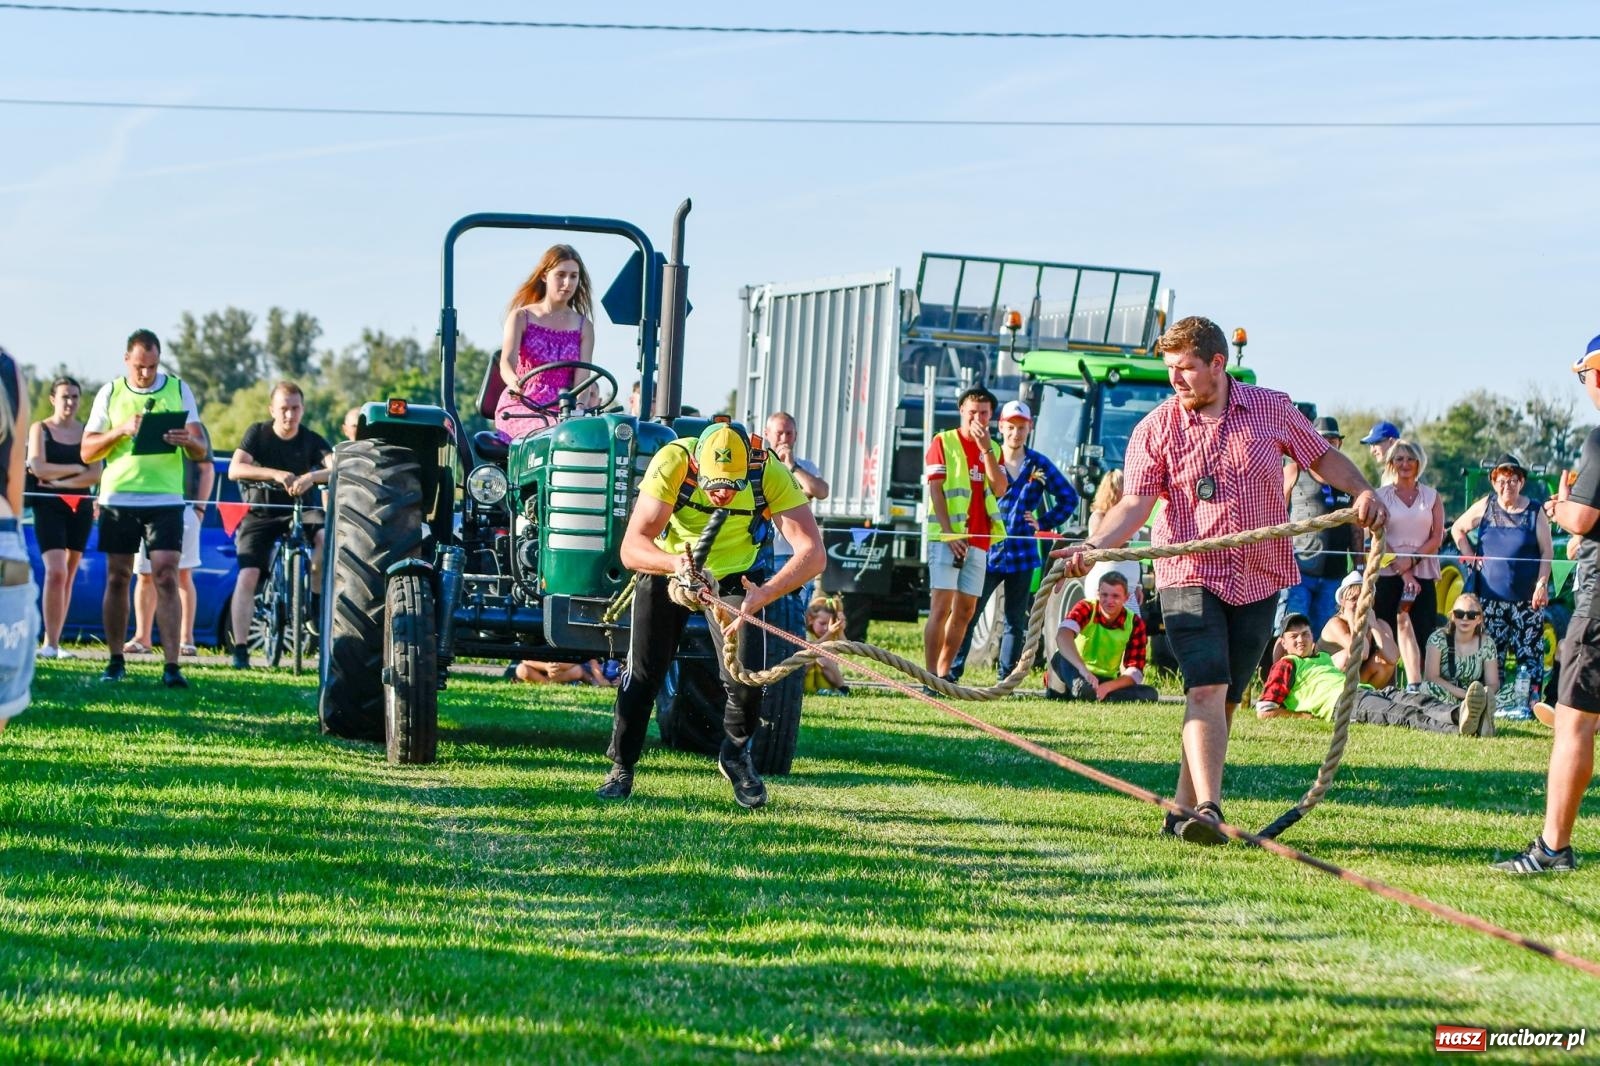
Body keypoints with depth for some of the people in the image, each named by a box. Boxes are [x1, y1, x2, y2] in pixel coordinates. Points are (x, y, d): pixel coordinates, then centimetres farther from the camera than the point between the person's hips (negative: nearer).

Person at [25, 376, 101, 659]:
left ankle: (54, 642, 10)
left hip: (79, 507, 4)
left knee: (68, 576, 5)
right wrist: (76, 468, -6)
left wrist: (59, 481, -10)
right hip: (48, 507, -4)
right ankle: (50, 643, -17)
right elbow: (38, 468, -10)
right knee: (56, 572, -17)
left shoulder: (87, 432, 10)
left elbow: (95, 474, -1)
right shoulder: (40, 429, 3)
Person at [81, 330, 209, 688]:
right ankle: (116, 661, 13)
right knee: (117, 578, 4)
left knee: (166, 578, -9)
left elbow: (201, 451, 3)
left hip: (165, 499, -1)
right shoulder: (110, 393, 6)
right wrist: (121, 430, -14)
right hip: (118, 498, 1)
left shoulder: (178, 390, 6)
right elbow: (87, 452, 3)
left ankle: (171, 665, -13)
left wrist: (188, 441, -21)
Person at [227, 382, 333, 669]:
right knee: (247, 576, -17)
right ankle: (240, 649, -15)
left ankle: (316, 600, -14)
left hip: (301, 509, 0)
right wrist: (275, 474, -35)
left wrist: (312, 477, -44)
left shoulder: (311, 440, -7)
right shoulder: (258, 433, -7)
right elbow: (234, 470, -21)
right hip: (262, 513, 0)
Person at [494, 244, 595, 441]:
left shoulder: (583, 327, 12)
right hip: (519, 410, -2)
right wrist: (515, 384, -37)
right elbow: (506, 362, -12)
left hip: (561, 413, 2)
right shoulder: (521, 317, 5)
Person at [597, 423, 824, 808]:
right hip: (667, 566, 0)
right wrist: (675, 563, -55)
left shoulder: (771, 474, -32)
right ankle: (621, 766, 17)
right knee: (643, 673, -6)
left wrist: (763, 595, -51)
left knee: (745, 678, -14)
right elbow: (632, 547, -35)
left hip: (735, 575, 0)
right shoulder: (672, 463, -34)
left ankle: (736, 755, 16)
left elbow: (812, 553, -36)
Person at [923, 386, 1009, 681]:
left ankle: (944, 673, 14)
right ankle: (930, 676, -13)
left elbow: (1000, 489, 0)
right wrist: (949, 533, -14)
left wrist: (985, 448, -7)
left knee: (965, 611, 6)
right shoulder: (943, 442, 1)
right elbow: (935, 490, -6)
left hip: (978, 540, 5)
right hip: (947, 537, -5)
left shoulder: (993, 449, 15)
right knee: (942, 606, -12)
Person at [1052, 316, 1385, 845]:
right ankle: (1208, 810, -28)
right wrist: (1093, 547, -25)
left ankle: (1184, 808, 15)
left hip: (1259, 578, 3)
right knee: (1207, 688, -19)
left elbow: (1324, 458, 15)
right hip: (1189, 576, -3)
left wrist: (1362, 491, -3)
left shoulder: (1272, 410, 4)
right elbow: (1135, 504, -9)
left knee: (1225, 698, 7)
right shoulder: (1156, 428, -1)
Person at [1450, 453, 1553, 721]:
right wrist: (1470, 557, 5)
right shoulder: (1485, 507, 5)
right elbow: (1457, 529, 16)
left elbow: (1547, 552, 0)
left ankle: (1527, 704, -2)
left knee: (1529, 653, -4)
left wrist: (1542, 584, -8)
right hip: (1491, 596, 2)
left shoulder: (1535, 512, 0)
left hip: (1526, 598, -2)